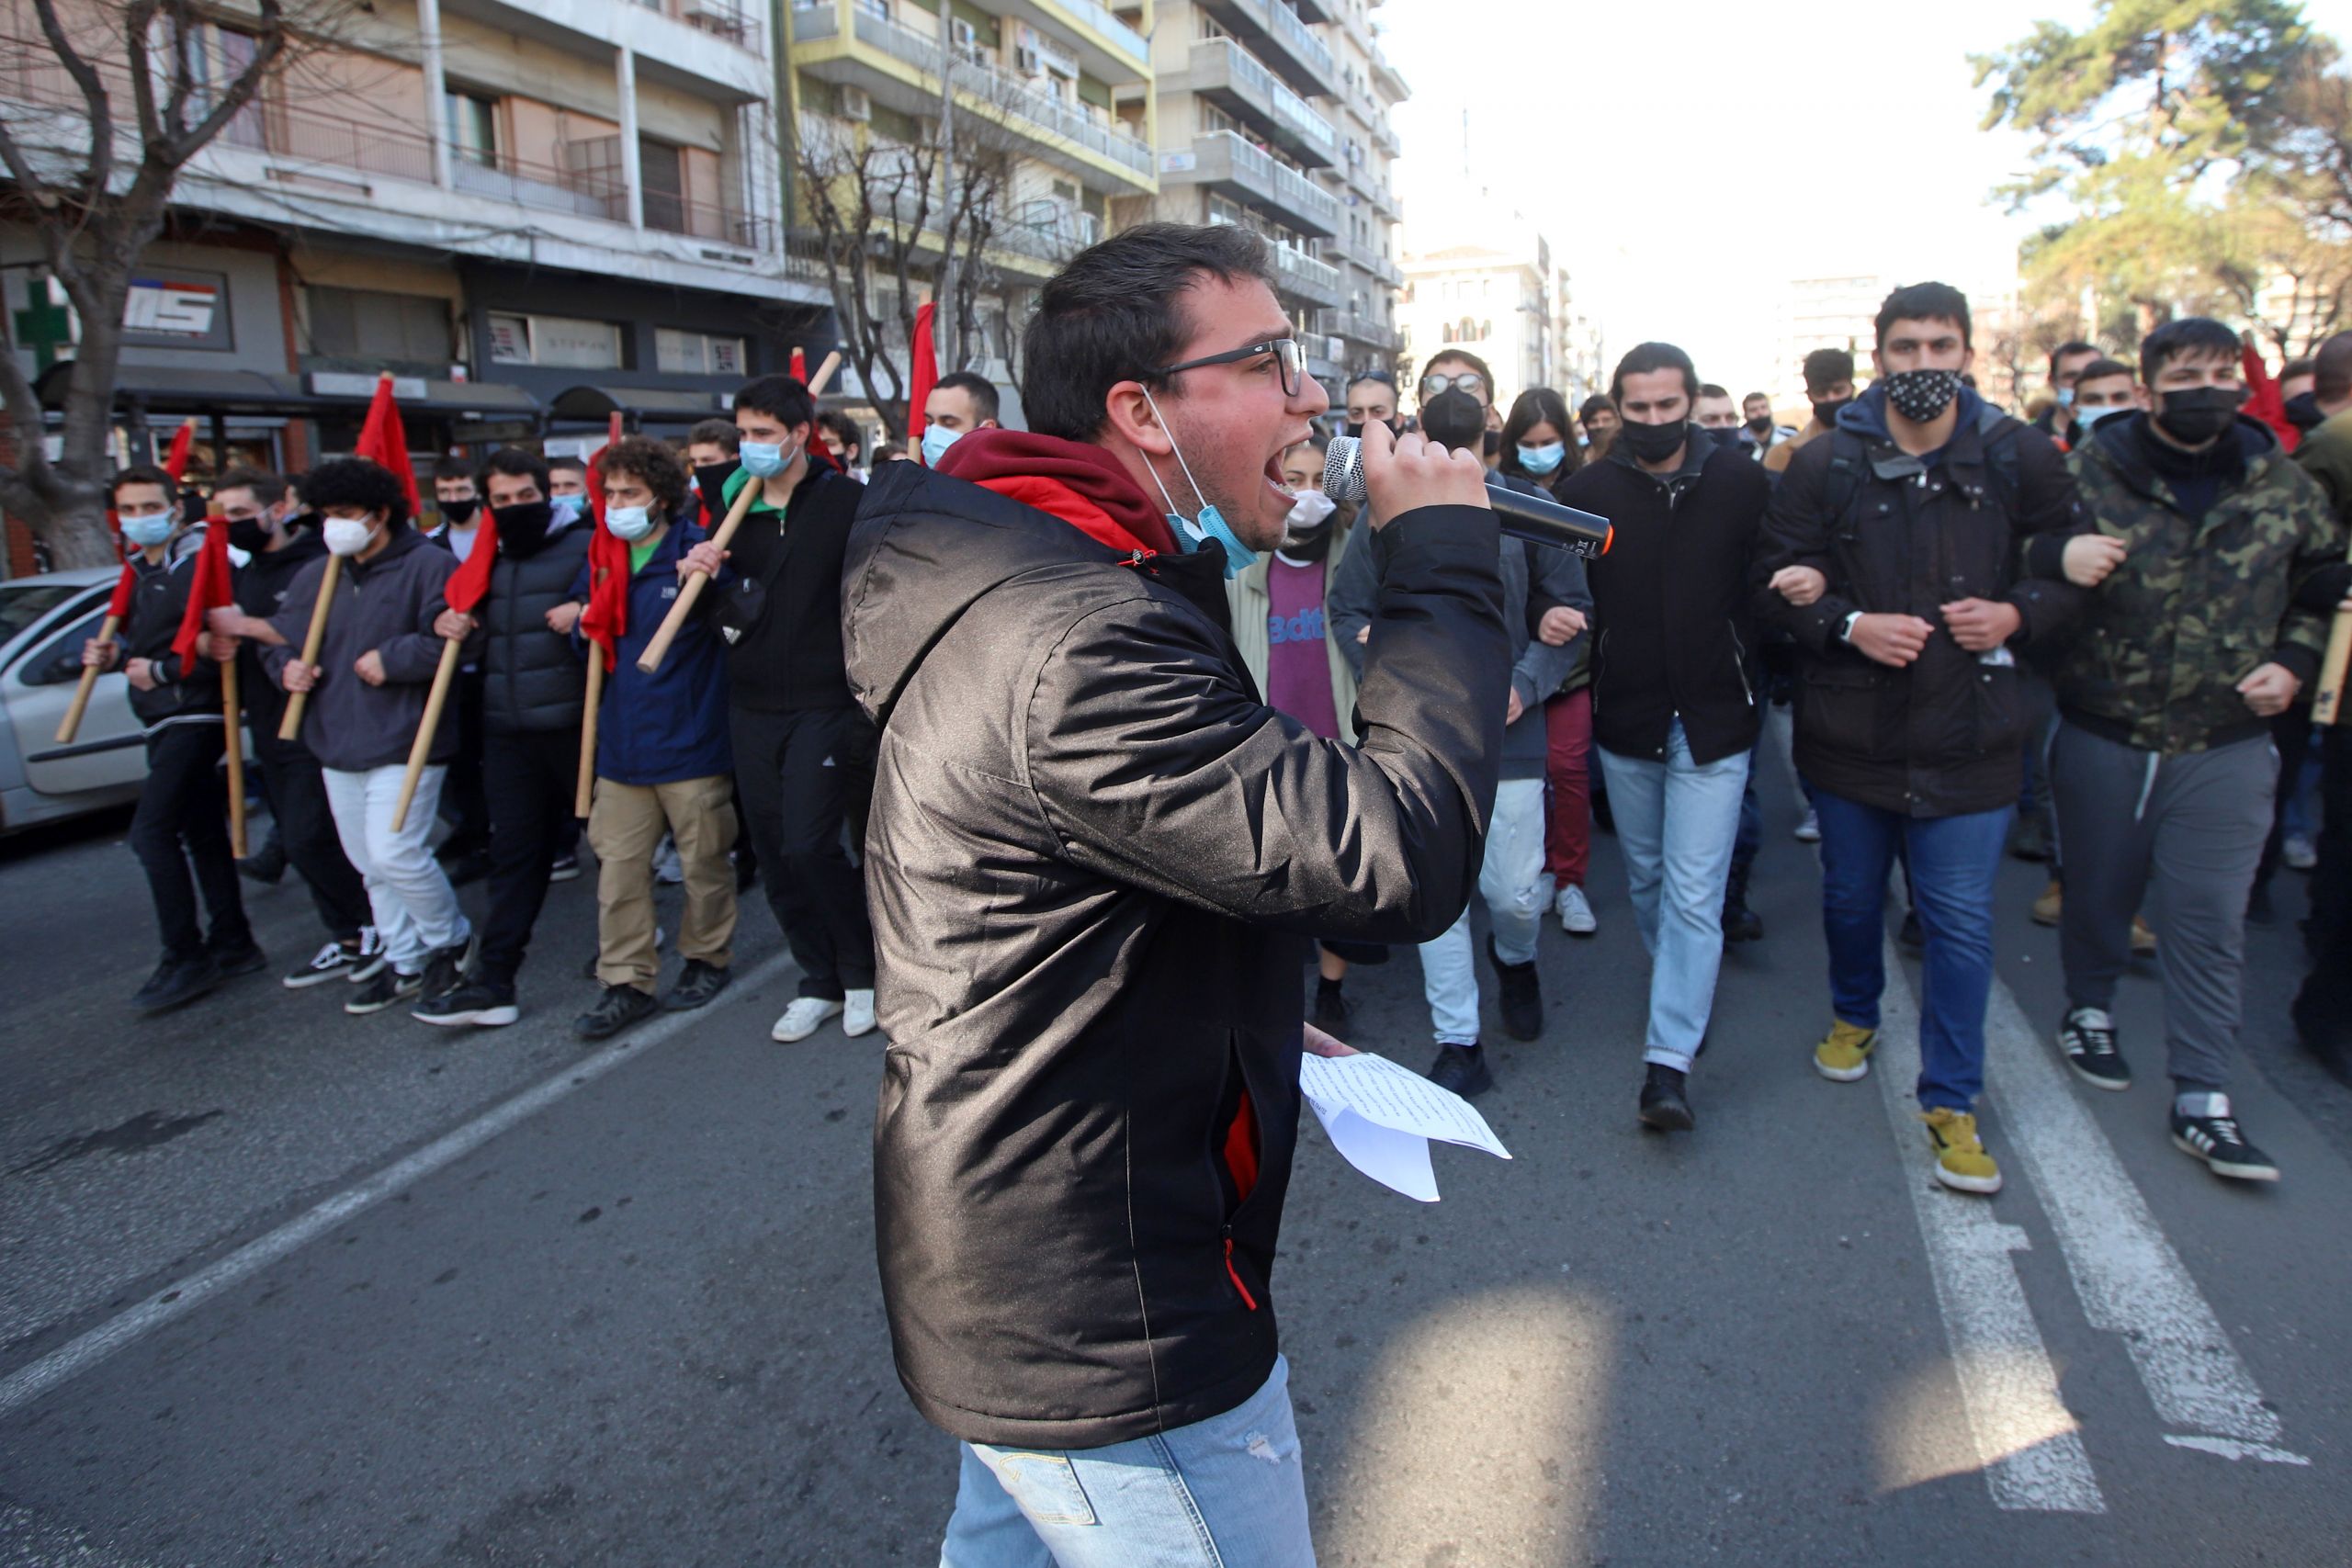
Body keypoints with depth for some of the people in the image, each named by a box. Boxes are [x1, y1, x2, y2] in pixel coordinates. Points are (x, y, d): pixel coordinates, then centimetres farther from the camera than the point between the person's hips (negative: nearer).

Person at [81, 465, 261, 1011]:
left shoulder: (204, 563, -13)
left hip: (194, 716, -10)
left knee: (151, 830, -14)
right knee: (201, 832, 12)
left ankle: (185, 958, -7)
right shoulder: (142, 570, 16)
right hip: (164, 720, 10)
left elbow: (224, 645, -21)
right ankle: (231, 944, 20)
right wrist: (113, 654, 6)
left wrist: (161, 671, -16)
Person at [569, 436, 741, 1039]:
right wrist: (582, 626, -2)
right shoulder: (600, 560, 10)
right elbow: (585, 640, 21)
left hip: (691, 741, -5)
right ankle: (627, 981, 16)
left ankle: (707, 957, 28)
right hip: (621, 742, 5)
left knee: (703, 861, 9)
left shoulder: (697, 551, -8)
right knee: (618, 864, 6)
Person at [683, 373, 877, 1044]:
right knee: (773, 853, 8)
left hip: (823, 704, -6)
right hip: (752, 706, 6)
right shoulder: (734, 507, 11)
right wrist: (696, 578, -5)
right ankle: (820, 981, 25)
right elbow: (719, 610, 16)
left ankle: (862, 972, 10)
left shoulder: (847, 502, -6)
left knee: (809, 844, -12)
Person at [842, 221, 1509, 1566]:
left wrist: (1265, 1030, 9)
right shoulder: (1082, 647, -30)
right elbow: (1403, 860, -34)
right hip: (1114, 1344, -10)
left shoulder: (1022, 585, 7)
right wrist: (1448, 558, -22)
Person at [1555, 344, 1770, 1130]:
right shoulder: (1588, 491, -4)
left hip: (1714, 720, -2)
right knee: (1647, 880, 18)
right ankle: (1679, 990, 43)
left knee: (1694, 895, -5)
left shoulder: (1741, 482, -6)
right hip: (1626, 719, 2)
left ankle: (1668, 1061, -3)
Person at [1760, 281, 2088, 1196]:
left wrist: (2020, 614, -11)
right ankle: (1854, 1016, 46)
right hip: (1848, 731, 1)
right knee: (1850, 896, 18)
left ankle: (1951, 1103, 15)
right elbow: (1777, 579, -1)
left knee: (1960, 922, 2)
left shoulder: (2017, 458, -1)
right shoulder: (1826, 465, -4)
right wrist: (1852, 624, -17)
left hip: (1969, 734, 0)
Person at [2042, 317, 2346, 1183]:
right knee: (2097, 894, 16)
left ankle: (2202, 1097, 13)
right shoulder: (2087, 473, -8)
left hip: (2227, 748, 1)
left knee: (2210, 924, 3)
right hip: (2101, 741, -1)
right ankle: (2089, 1011, 41)